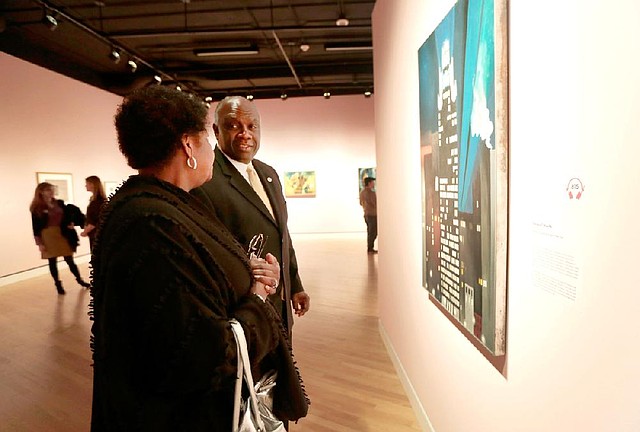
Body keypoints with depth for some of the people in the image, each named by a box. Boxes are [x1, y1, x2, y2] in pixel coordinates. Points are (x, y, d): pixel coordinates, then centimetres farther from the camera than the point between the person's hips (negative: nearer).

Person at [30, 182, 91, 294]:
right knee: (52, 262, 6)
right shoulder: (37, 208, -5)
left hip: (63, 234, 2)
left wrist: (71, 223, -7)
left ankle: (80, 279, 23)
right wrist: (39, 243, -9)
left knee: (70, 260, 8)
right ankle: (58, 284, 19)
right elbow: (35, 226, -5)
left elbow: (67, 216, 15)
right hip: (48, 236, -2)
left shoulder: (60, 203, 5)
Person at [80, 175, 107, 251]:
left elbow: (96, 221, -20)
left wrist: (85, 231, -11)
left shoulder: (99, 200, -17)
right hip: (93, 234, 10)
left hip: (97, 235, -10)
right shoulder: (94, 199, 13)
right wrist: (86, 230, 8)